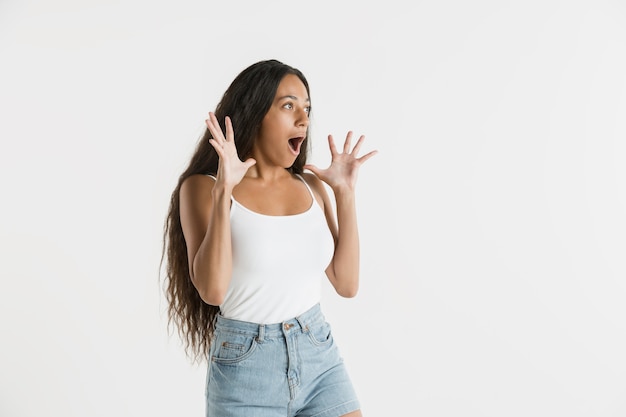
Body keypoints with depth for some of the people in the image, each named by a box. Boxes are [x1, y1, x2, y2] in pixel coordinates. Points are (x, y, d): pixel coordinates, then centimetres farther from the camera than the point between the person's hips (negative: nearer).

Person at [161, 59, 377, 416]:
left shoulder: (311, 186, 4)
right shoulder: (203, 187, -6)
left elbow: (347, 284, 0)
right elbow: (212, 290, -17)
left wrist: (345, 192, -2)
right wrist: (223, 192, -21)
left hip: (321, 356, 3)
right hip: (246, 366, -3)